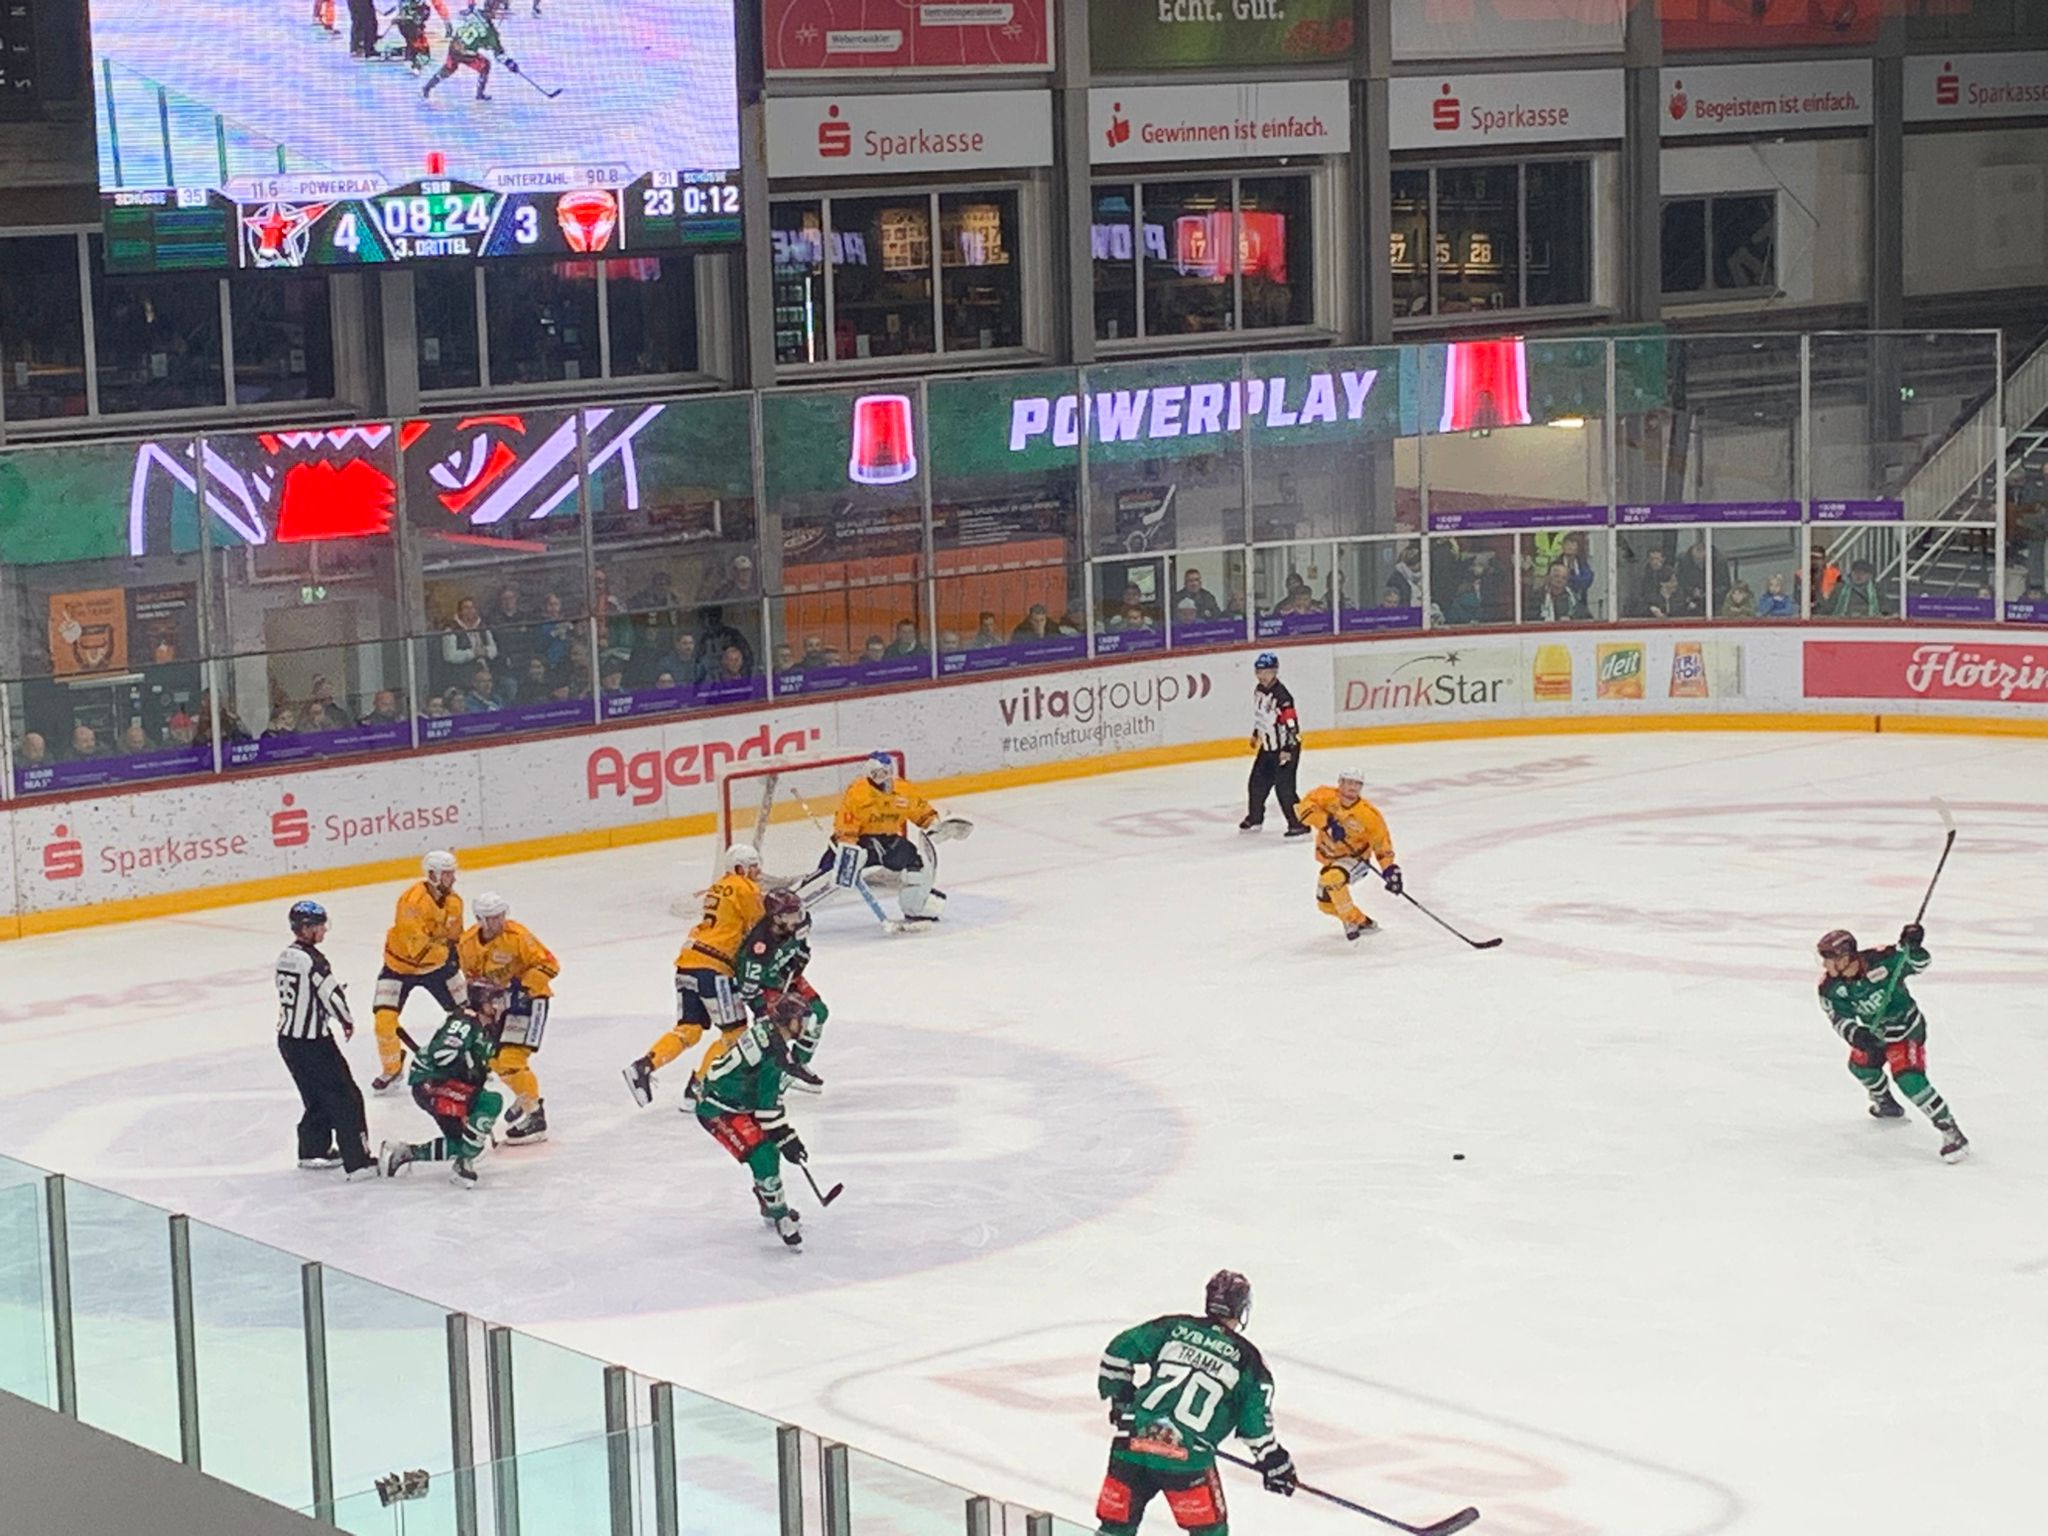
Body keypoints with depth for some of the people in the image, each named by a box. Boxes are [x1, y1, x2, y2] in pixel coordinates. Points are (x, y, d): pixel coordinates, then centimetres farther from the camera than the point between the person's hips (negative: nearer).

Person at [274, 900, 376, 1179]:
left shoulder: (286, 956, 8)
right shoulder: (311, 959, -20)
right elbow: (332, 995, -17)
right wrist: (347, 1021, 1)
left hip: (288, 1038, 9)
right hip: (312, 1043, -9)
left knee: (318, 1097, 23)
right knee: (345, 1098, -4)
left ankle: (314, 1150, 34)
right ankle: (357, 1161, -5)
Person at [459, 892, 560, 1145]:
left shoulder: (517, 935, -22)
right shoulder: (468, 943, -3)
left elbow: (548, 963, -22)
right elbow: (472, 974, 14)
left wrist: (524, 987, -30)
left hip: (529, 998, -8)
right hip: (499, 1001, 8)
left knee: (512, 1058, -19)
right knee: (493, 1057, 18)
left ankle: (535, 1117, -15)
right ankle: (527, 1096, 41)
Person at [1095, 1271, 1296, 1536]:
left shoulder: (1174, 1327, 12)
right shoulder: (1246, 1358, 7)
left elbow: (1119, 1350, 10)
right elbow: (1255, 1422, 8)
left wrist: (1120, 1396, 23)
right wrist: (1275, 1461, 21)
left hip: (1132, 1441, 3)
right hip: (1188, 1457, -3)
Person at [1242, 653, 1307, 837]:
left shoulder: (1281, 696, -25)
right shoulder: (1259, 690, 3)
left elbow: (1291, 723, -26)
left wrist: (1288, 749, -28)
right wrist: (1256, 734, 30)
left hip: (1286, 748, -9)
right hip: (1268, 747, 9)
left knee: (1284, 787, -12)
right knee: (1257, 783, 17)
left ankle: (1299, 823, -6)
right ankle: (1255, 818, 36)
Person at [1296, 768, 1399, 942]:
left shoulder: (1369, 814, -21)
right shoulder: (1327, 796, -17)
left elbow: (1381, 842, -14)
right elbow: (1306, 806, -31)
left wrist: (1389, 868, -25)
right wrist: (1328, 823, -42)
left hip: (1355, 858, -5)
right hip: (1330, 857, 5)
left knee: (1331, 878, -33)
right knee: (1326, 902, 7)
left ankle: (1355, 921, -20)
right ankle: (1358, 921, 32)